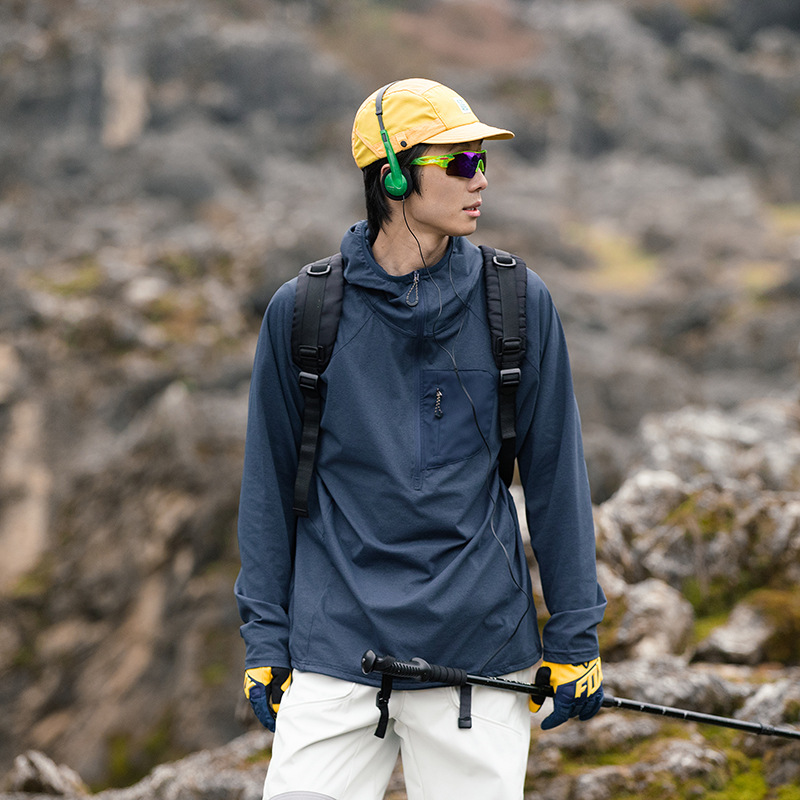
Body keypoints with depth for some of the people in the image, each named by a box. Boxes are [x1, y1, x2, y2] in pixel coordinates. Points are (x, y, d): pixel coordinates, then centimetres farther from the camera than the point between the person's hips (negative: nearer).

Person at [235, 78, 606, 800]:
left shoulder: (520, 305, 2)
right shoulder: (301, 312, 1)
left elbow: (554, 474, 7)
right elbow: (270, 483, 8)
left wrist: (576, 638, 7)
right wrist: (265, 640, 6)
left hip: (482, 649, 0)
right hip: (333, 654, 0)